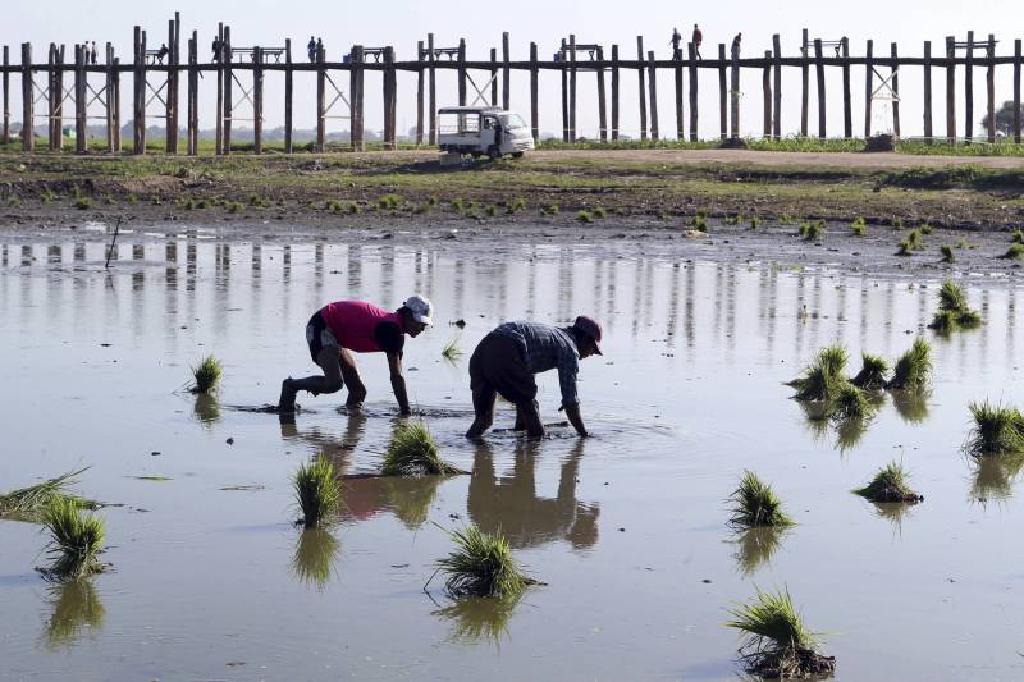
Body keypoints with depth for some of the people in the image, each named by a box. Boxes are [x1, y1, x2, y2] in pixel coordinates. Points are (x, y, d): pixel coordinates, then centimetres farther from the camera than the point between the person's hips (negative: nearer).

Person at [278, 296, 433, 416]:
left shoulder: (398, 333, 6)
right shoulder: (391, 328, -24)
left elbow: (397, 376, 11)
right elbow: (396, 376, -24)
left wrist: (406, 410, 9)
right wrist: (406, 411, -20)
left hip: (335, 333, 10)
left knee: (358, 390, 5)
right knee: (334, 383, -25)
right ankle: (292, 386, -5)